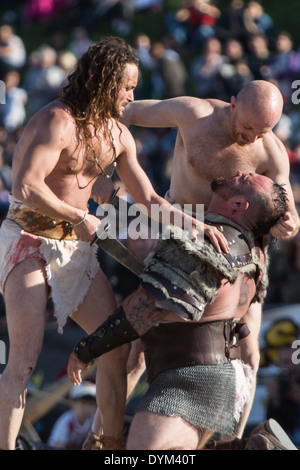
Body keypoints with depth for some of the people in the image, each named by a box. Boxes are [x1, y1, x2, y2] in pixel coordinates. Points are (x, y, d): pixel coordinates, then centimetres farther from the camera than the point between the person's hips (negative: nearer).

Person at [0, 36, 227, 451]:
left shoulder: (118, 136, 8)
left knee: (117, 345, 2)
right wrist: (80, 218, -18)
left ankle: (112, 445, 11)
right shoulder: (57, 122, -19)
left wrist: (194, 222, -4)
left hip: (77, 247, 8)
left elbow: (148, 200, 12)